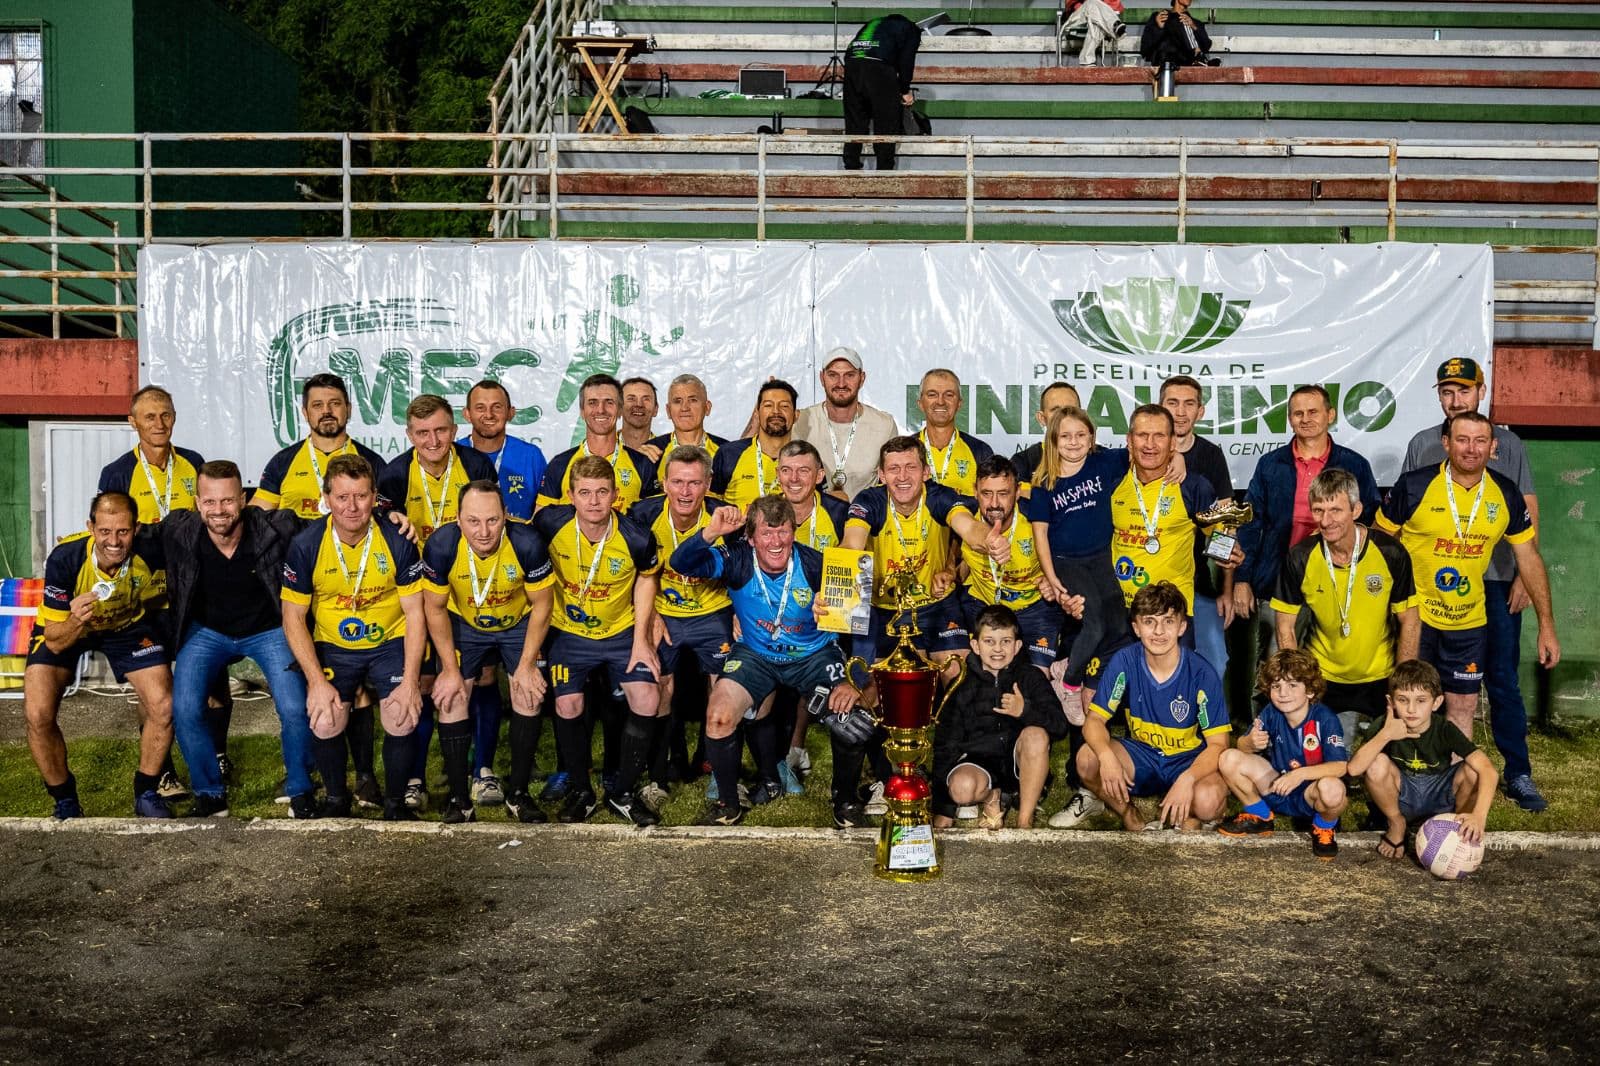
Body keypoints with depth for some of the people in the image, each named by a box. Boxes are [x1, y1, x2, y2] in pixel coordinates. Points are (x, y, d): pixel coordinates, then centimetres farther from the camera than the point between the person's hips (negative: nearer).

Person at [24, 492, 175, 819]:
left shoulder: (150, 550, -30)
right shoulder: (64, 559, -34)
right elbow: (55, 643, -28)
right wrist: (76, 621, -47)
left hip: (128, 624, 1)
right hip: (66, 630, -1)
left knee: (164, 707, -13)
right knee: (37, 715, -18)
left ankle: (146, 793, 11)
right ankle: (65, 801, 6)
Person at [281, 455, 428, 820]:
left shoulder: (397, 541, -13)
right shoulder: (306, 545, -12)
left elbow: (415, 612, -8)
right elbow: (293, 617, -6)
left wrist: (411, 680, -16)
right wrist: (316, 680, -16)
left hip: (390, 643, -1)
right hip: (333, 646, 1)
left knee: (403, 721, -20)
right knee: (325, 724, -19)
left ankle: (395, 802, 7)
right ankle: (335, 800, 11)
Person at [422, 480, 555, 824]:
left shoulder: (528, 545, -32)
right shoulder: (441, 547, -29)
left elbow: (541, 605, -15)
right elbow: (435, 608, -12)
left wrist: (527, 664, -14)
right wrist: (450, 668, -12)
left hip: (518, 623, 0)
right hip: (463, 625, 1)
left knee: (529, 693, -13)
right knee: (451, 697, -11)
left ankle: (518, 793, 3)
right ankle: (459, 796, 3)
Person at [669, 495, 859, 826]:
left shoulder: (815, 565, -19)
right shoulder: (737, 561, -17)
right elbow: (681, 563, -29)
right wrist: (710, 533, -47)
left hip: (813, 655, -1)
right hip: (755, 654, 1)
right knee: (718, 717, -21)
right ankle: (728, 804, 4)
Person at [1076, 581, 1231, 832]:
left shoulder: (1201, 673, -19)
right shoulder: (1124, 662, -13)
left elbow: (1217, 743, -16)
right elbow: (1095, 719, -11)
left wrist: (1187, 779, -36)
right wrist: (1107, 756, -34)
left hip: (1189, 760, -3)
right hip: (1141, 757, 3)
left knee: (1208, 801, -36)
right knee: (1088, 759, -26)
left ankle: (1188, 819, 2)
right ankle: (1132, 820, -1)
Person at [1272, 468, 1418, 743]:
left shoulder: (1390, 553, -16)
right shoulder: (1300, 558, -14)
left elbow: (1409, 622, -6)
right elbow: (1285, 627, -5)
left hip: (1381, 678, 0)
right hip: (1325, 680, 0)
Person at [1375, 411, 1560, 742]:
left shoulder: (1506, 494, -3)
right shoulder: (1414, 485, -13)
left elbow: (1529, 557, 4)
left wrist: (1546, 625, 2)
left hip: (1469, 621, 3)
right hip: (1413, 615, -3)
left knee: (1463, 706, 10)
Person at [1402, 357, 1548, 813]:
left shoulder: (1508, 443, 4)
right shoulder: (1422, 445, 6)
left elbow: (1528, 512, 5)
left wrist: (1523, 575, -3)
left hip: (1497, 581, -1)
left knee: (1503, 680, 1)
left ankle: (1517, 772, 10)